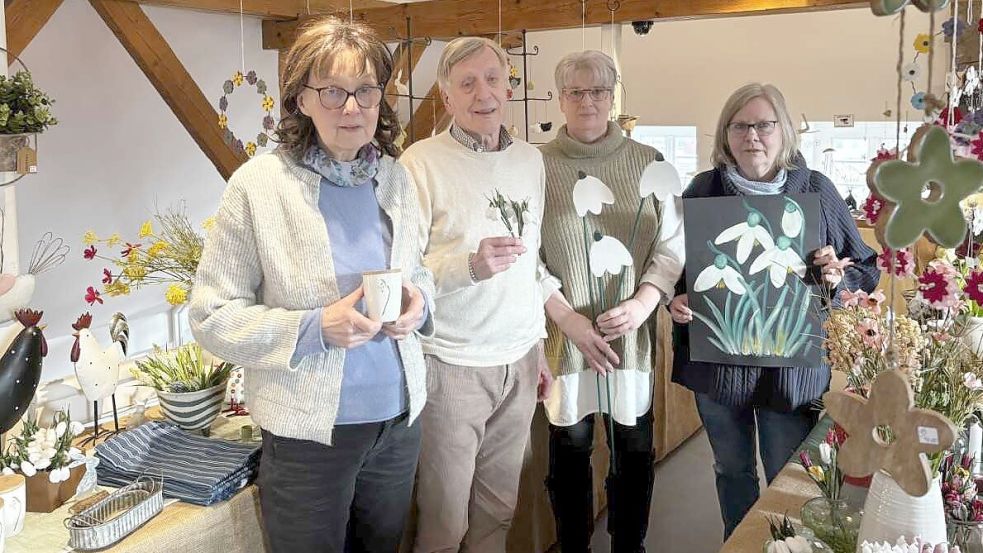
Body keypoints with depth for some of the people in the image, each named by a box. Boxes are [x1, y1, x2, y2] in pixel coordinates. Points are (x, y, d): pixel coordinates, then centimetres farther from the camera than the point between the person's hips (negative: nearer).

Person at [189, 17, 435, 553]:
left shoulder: (395, 178, 1)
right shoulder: (258, 185, -13)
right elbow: (211, 315, -12)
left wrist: (418, 299, -8)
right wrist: (315, 328, -24)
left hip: (399, 418, 5)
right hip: (311, 430, -4)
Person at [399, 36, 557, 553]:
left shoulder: (531, 161, 8)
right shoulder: (421, 162, -11)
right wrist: (468, 265, -31)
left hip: (519, 363, 5)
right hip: (452, 366, -5)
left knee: (498, 509, 17)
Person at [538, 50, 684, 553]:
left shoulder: (648, 162, 4)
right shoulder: (538, 165, 0)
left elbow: (671, 245, 3)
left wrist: (640, 305, -12)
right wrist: (568, 319, -13)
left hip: (633, 334, 2)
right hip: (564, 335, -1)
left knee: (635, 447, 11)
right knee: (570, 447, 9)